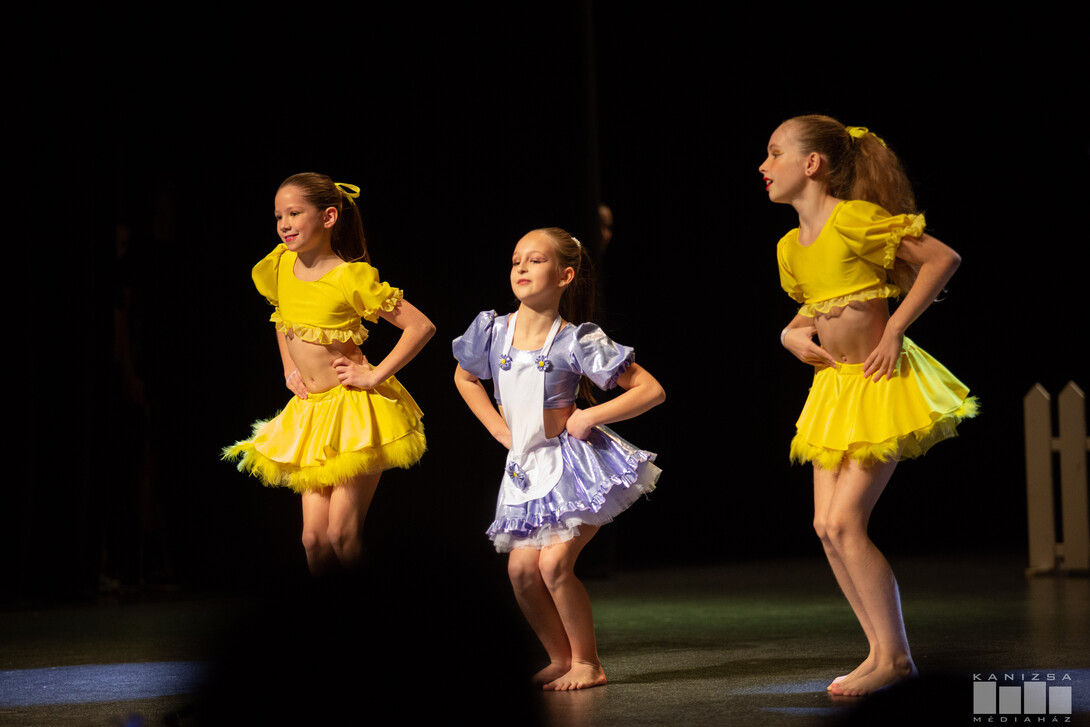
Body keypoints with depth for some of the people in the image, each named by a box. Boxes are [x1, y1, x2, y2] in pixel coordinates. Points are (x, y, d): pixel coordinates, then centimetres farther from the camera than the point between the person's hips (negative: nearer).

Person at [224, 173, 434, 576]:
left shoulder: (351, 278, -15)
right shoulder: (280, 266, 3)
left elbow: (421, 326, -15)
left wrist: (376, 376, -16)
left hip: (356, 407, -6)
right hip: (311, 408, 6)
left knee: (341, 534, -9)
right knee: (314, 536, 0)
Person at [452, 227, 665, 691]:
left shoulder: (577, 342, -13)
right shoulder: (492, 332, -1)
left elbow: (651, 391, -11)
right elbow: (464, 378, 23)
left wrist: (588, 417, -16)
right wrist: (500, 430, 12)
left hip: (575, 462, -5)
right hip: (527, 465, 5)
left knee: (554, 561, -17)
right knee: (521, 567, -4)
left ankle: (587, 663, 1)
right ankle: (560, 659, 16)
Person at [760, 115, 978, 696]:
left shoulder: (855, 219, -15)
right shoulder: (791, 247, 8)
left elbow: (943, 259, -15)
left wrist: (894, 329, -16)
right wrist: (792, 335, 2)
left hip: (880, 382, -8)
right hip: (835, 385, 8)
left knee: (845, 521, -12)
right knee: (827, 526, 4)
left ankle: (894, 656, 0)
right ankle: (883, 653, 13)